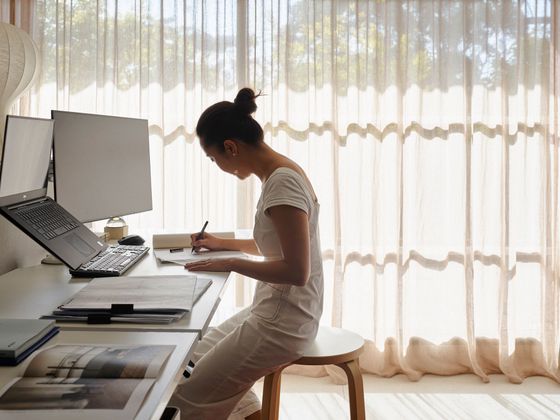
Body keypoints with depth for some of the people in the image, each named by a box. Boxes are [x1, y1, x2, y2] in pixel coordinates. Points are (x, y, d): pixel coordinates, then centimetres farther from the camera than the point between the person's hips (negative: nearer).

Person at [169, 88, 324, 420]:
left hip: (282, 324, -10)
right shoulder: (280, 173, 7)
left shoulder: (282, 181, -22)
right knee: (198, 355, 22)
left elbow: (296, 271, -25)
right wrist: (225, 244, 21)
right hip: (273, 312, 10)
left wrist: (231, 264, -19)